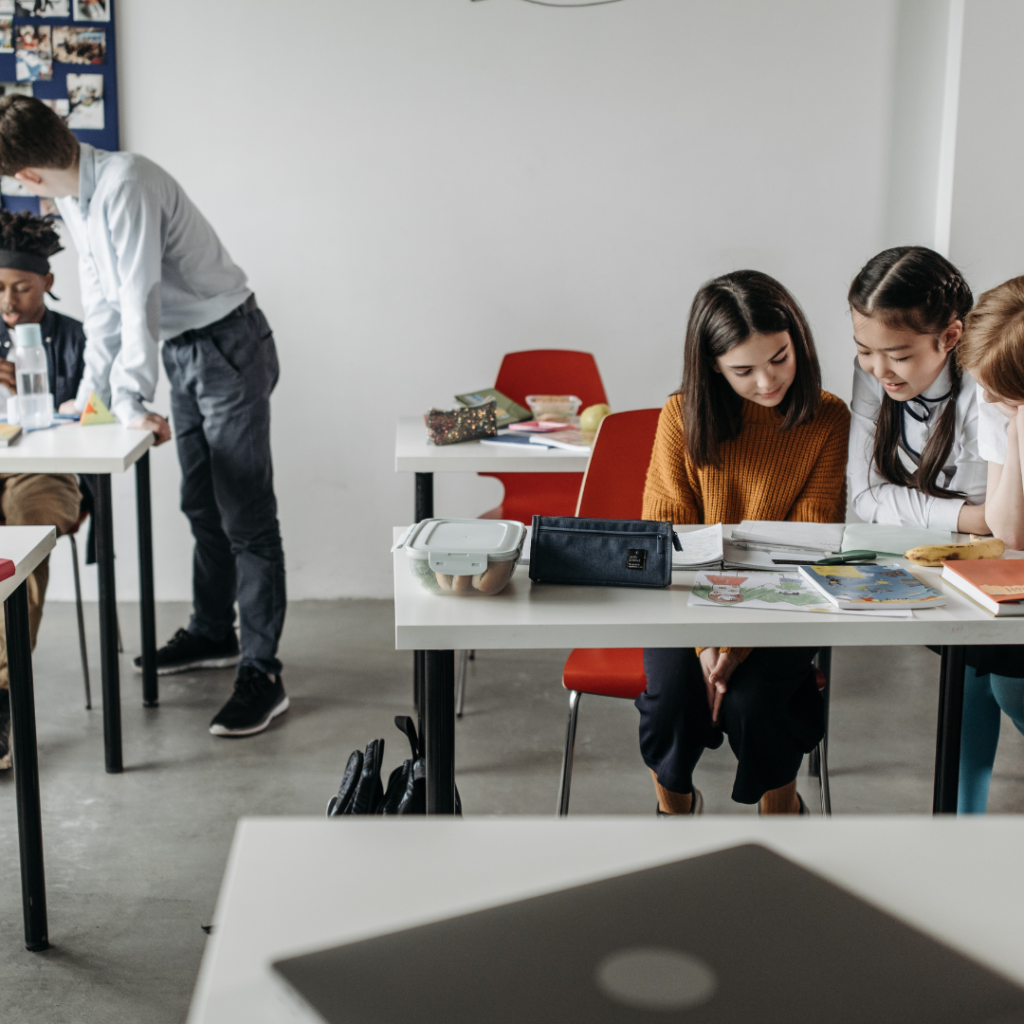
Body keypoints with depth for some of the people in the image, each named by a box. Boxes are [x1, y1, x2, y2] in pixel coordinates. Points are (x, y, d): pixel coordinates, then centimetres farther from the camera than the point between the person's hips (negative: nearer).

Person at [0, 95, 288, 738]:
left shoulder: (123, 185, -24)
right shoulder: (73, 198, 7)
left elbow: (140, 300, -26)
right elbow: (103, 299, 14)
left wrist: (131, 402, -24)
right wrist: (94, 387, 12)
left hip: (227, 346, -10)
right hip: (181, 350, 10)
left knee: (246, 515, -9)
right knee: (202, 506, 18)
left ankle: (263, 673, -6)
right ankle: (213, 635, 33)